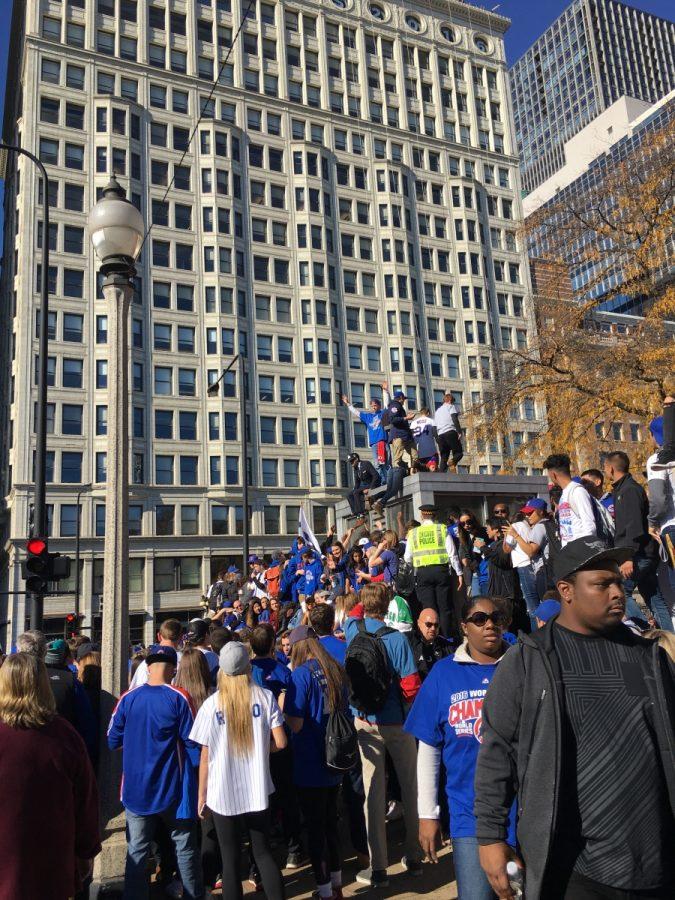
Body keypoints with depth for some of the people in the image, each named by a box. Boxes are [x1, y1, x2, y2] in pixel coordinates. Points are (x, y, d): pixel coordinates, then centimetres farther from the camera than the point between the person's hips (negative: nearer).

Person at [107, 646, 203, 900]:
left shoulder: (127, 699, -6)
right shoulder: (179, 698, -14)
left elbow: (113, 741, 2)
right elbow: (192, 742, -13)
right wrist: (196, 769, 5)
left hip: (136, 788, 2)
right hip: (172, 787, -2)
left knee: (136, 851, 13)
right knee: (185, 848, 13)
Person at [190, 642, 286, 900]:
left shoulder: (211, 704, -8)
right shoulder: (265, 697, -6)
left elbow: (205, 756, -5)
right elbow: (280, 743, -7)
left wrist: (202, 794, 6)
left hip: (223, 794, -1)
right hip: (258, 791, 2)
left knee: (231, 859, 11)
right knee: (263, 853, 16)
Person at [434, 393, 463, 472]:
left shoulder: (437, 411, 28)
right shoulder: (451, 407, 10)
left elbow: (435, 427, 23)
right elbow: (455, 419, -8)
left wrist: (438, 440, 22)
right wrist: (459, 432, -13)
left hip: (440, 435, 6)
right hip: (450, 432, -6)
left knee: (443, 458, 5)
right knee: (459, 452, -2)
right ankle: (453, 462, -33)